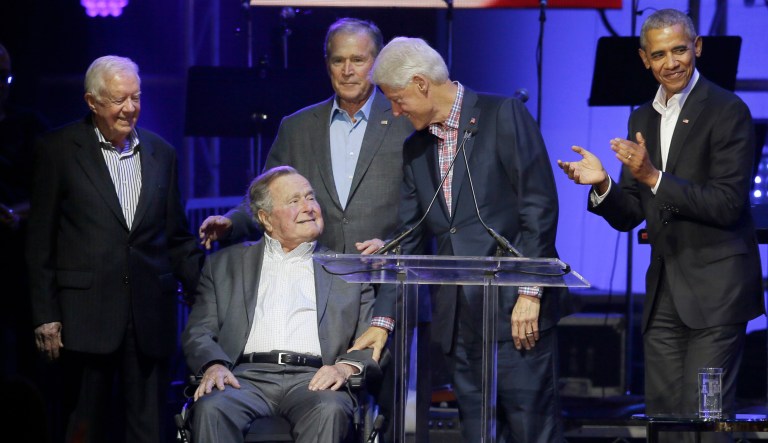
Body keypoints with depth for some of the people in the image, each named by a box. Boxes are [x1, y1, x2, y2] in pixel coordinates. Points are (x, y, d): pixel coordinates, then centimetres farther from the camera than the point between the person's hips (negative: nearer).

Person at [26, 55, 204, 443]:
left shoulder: (161, 153, 12)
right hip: (87, 315, -3)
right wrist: (45, 317, -5)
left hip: (150, 318, 3)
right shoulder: (59, 150, 1)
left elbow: (177, 237, 16)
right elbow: (40, 242, 0)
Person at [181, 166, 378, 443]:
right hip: (247, 376, 1)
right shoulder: (224, 264, 23)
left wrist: (346, 367, -9)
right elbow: (197, 333, 15)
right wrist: (214, 365, -9)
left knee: (329, 411, -37)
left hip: (313, 379, 0)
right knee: (210, 408, -34)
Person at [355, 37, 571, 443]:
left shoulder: (503, 116, -4)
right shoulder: (416, 149, 16)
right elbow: (407, 238, 16)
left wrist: (530, 294, -14)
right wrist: (383, 319, 9)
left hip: (515, 307, -7)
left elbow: (540, 207, -9)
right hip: (460, 318, 7)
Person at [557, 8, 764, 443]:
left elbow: (729, 205, -16)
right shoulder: (642, 119, 14)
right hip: (665, 291, 7)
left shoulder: (727, 111, -8)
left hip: (716, 288, -7)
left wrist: (654, 178, -22)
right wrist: (603, 186, -8)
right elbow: (629, 216, 14)